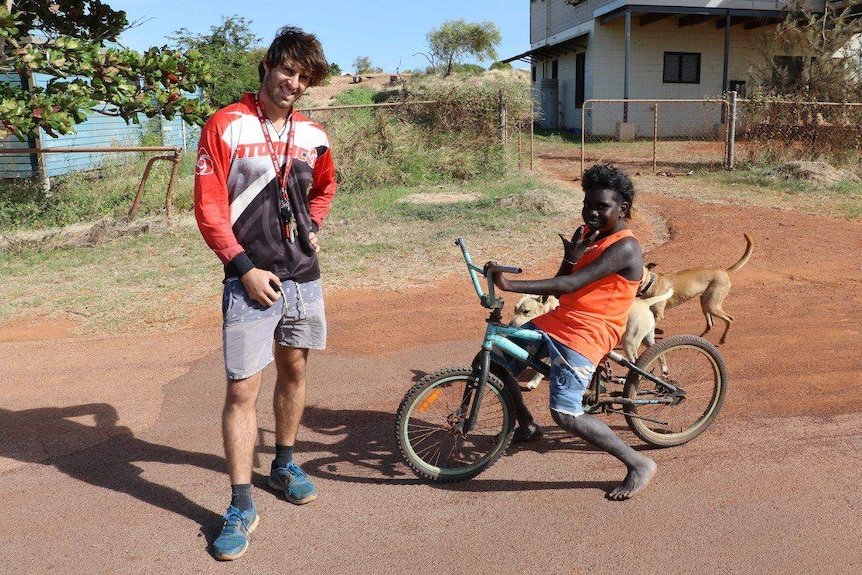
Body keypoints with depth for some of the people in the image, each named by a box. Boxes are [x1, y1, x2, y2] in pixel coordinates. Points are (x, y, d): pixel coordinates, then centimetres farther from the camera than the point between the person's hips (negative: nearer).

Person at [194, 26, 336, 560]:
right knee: (243, 390, -4)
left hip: (304, 276, 5)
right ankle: (242, 508, 7)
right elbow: (208, 207, -8)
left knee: (294, 371, 15)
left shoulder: (312, 135, 8)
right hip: (252, 279, -4)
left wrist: (314, 225, 12)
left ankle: (285, 464, 36)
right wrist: (244, 268, -13)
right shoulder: (227, 126, -5)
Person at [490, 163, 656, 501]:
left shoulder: (625, 247, -17)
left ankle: (639, 465, -1)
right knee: (496, 362, 8)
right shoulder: (584, 234, 11)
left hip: (586, 335, -9)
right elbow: (562, 287, 9)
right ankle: (526, 427, 31)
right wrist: (570, 259, -12)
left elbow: (569, 285, -27)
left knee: (566, 415, -18)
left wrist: (510, 285, -29)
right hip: (557, 320, 9)